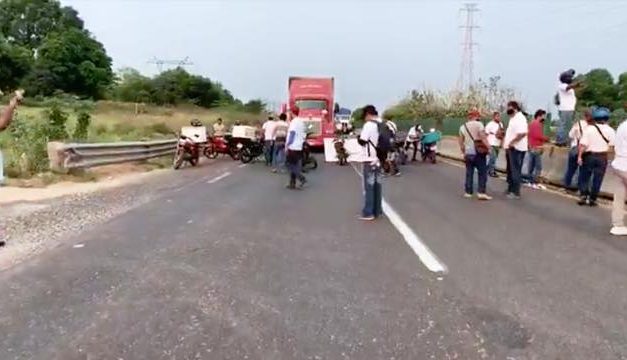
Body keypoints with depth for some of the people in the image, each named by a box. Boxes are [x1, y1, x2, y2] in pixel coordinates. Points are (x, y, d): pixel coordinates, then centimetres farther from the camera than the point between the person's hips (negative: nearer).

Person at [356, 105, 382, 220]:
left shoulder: (368, 125, -14)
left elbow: (362, 141, -15)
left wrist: (358, 137, 5)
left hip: (369, 160, -7)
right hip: (378, 159, 7)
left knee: (369, 186, -2)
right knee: (377, 185, 13)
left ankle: (368, 213, 1)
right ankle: (377, 210, 18)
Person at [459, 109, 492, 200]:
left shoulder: (462, 127, 9)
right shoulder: (478, 124, -7)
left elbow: (461, 142, 12)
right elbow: (483, 138, -16)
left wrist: (463, 152, 21)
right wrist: (488, 147, -9)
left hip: (468, 153, 5)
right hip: (478, 153, -5)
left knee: (469, 173, 11)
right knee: (482, 173, 0)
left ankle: (468, 192, 13)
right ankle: (481, 192, -6)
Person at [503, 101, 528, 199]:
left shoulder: (519, 118, -15)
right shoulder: (513, 118, 17)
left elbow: (522, 133, -27)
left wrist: (512, 142, -23)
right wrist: (506, 143, 14)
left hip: (516, 149, -10)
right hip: (511, 148, 10)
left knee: (515, 171, -7)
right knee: (510, 170, 16)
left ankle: (516, 192, -4)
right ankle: (510, 189, 26)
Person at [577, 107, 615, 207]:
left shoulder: (589, 128, -7)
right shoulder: (610, 130, -4)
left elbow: (583, 144, -12)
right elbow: (611, 145, -8)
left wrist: (580, 156, -7)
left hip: (589, 156, -1)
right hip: (602, 157, 1)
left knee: (584, 177, 11)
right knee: (597, 179, 7)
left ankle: (583, 195, 0)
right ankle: (592, 199, 9)